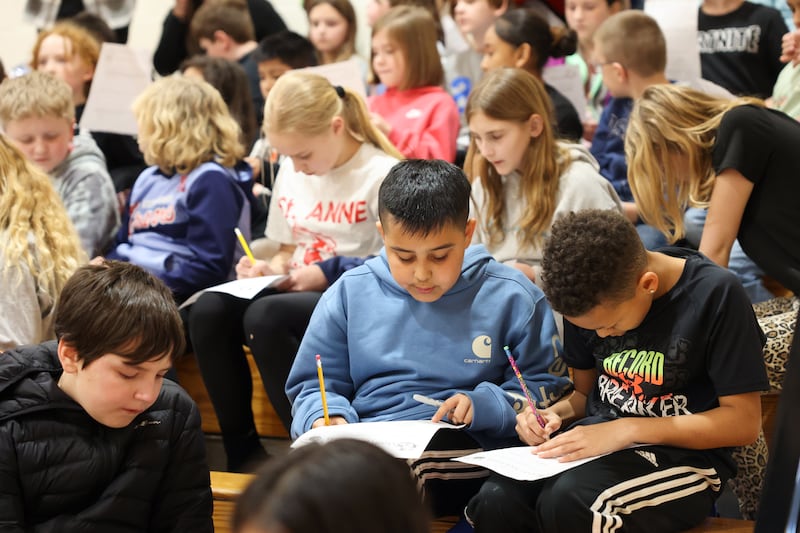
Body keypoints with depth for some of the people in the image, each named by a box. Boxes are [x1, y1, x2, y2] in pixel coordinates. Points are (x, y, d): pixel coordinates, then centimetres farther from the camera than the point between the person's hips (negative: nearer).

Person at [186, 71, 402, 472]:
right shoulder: (291, 173, 12)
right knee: (207, 312, -21)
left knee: (265, 315, -35)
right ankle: (242, 451, -12)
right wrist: (269, 269, 0)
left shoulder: (382, 175, -9)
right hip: (298, 294, 7)